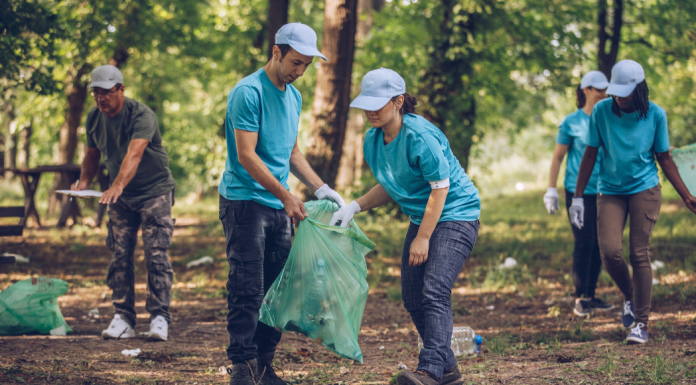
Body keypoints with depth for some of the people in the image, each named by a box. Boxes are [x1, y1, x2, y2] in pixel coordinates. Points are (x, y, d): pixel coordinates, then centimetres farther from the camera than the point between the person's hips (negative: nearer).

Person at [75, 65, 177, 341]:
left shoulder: (141, 115, -22)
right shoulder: (94, 118, -1)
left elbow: (134, 154, -38)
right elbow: (92, 154, 14)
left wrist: (117, 186, -52)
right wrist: (84, 182, -6)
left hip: (154, 191, -6)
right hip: (121, 197, 6)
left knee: (156, 254, -12)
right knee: (119, 256, 0)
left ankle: (159, 318, -10)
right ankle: (123, 319, 2)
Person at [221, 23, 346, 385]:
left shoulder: (294, 96, 14)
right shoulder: (248, 92, -12)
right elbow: (246, 156, -17)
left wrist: (322, 189, 11)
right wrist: (286, 196, -18)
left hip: (279, 205, 8)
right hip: (244, 201, -8)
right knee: (247, 289, -9)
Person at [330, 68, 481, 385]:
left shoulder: (420, 136, -23)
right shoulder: (373, 141, 2)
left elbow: (440, 187, -21)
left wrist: (422, 239, -19)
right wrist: (354, 207, 0)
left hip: (456, 215, -9)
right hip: (421, 219, 9)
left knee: (434, 291, -22)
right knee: (413, 299, 6)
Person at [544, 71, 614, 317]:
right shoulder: (572, 122, -2)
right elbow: (557, 158, 2)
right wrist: (551, 191, -2)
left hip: (603, 192, 4)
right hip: (578, 192, -4)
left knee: (599, 244, 5)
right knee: (584, 243, -8)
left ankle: (590, 296, 14)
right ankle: (579, 299, -1)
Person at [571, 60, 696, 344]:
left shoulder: (655, 115, -4)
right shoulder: (602, 111, -5)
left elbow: (664, 159, 5)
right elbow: (590, 154, 3)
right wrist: (578, 197, 1)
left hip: (645, 189, -1)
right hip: (610, 192, 1)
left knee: (639, 254, -7)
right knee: (609, 251, -14)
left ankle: (641, 323, 1)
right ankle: (629, 296, 17)